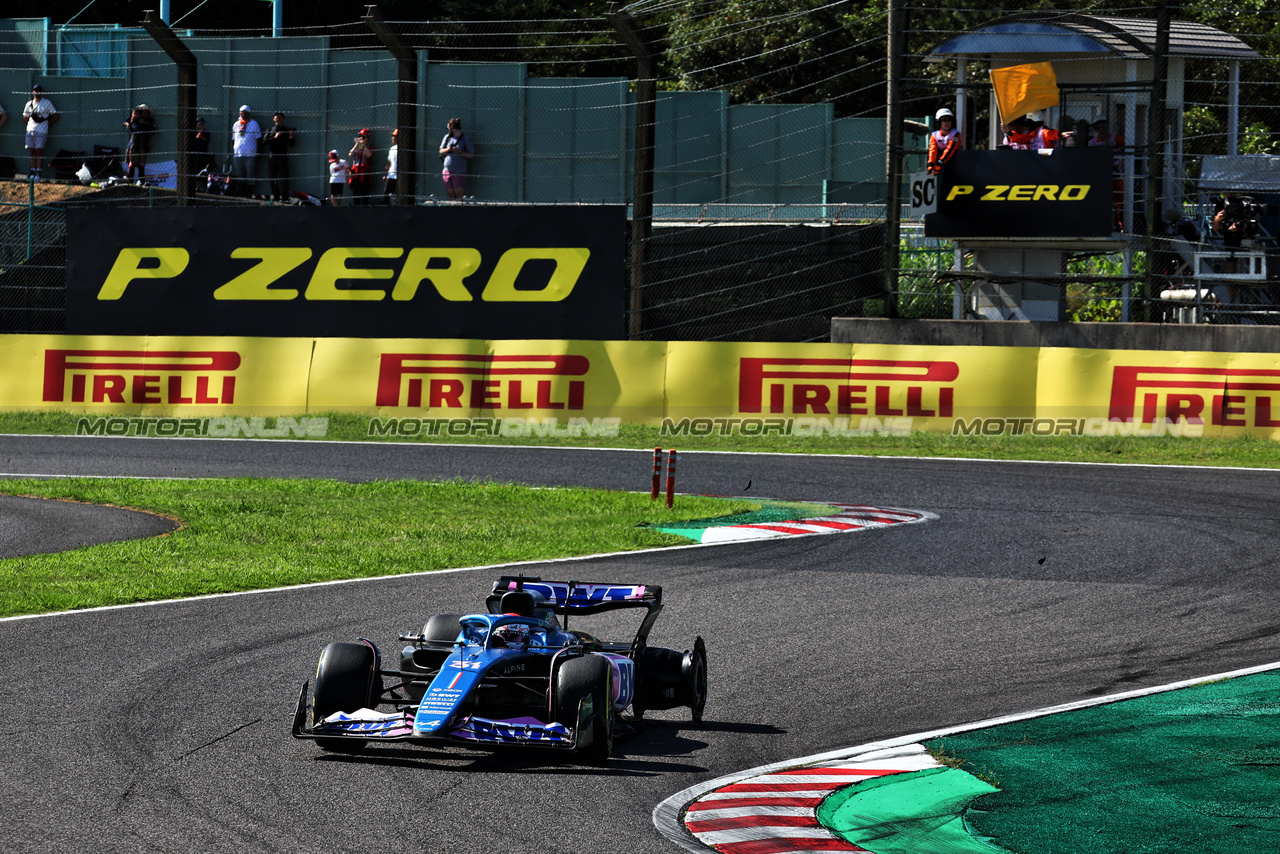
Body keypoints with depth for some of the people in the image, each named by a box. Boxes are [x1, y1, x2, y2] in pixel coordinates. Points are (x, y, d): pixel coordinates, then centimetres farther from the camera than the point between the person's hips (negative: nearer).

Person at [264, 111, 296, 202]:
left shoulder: (286, 130, 10)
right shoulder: (270, 130, 16)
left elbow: (291, 145, 5)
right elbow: (265, 141, 1)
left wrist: (291, 137, -14)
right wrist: (274, 137, -12)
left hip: (282, 156, -3)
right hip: (271, 156, 3)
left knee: (283, 178, -10)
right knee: (271, 178, 4)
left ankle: (283, 197, -11)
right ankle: (275, 196, 13)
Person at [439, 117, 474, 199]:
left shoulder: (465, 139, -2)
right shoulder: (447, 137, 11)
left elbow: (471, 155, -2)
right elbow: (441, 151, 17)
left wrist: (460, 152, -15)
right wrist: (447, 150, -5)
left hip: (459, 171, -5)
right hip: (447, 170, 5)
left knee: (458, 194, -10)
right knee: (451, 195, 3)